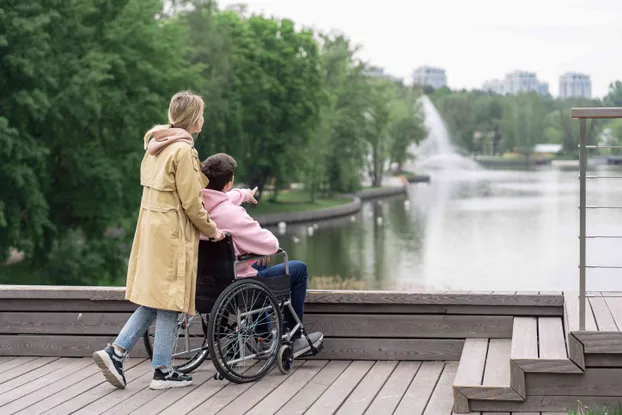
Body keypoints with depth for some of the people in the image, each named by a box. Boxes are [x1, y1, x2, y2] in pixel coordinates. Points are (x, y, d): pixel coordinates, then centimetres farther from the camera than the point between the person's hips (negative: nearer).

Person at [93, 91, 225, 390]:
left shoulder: (156, 146, 13)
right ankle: (162, 371, 5)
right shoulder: (183, 150, -14)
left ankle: (115, 352, 5)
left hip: (151, 228, 8)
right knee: (169, 302, -1)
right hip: (174, 233, -8)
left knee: (153, 301, 12)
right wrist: (211, 230, 0)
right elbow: (191, 202, -13)